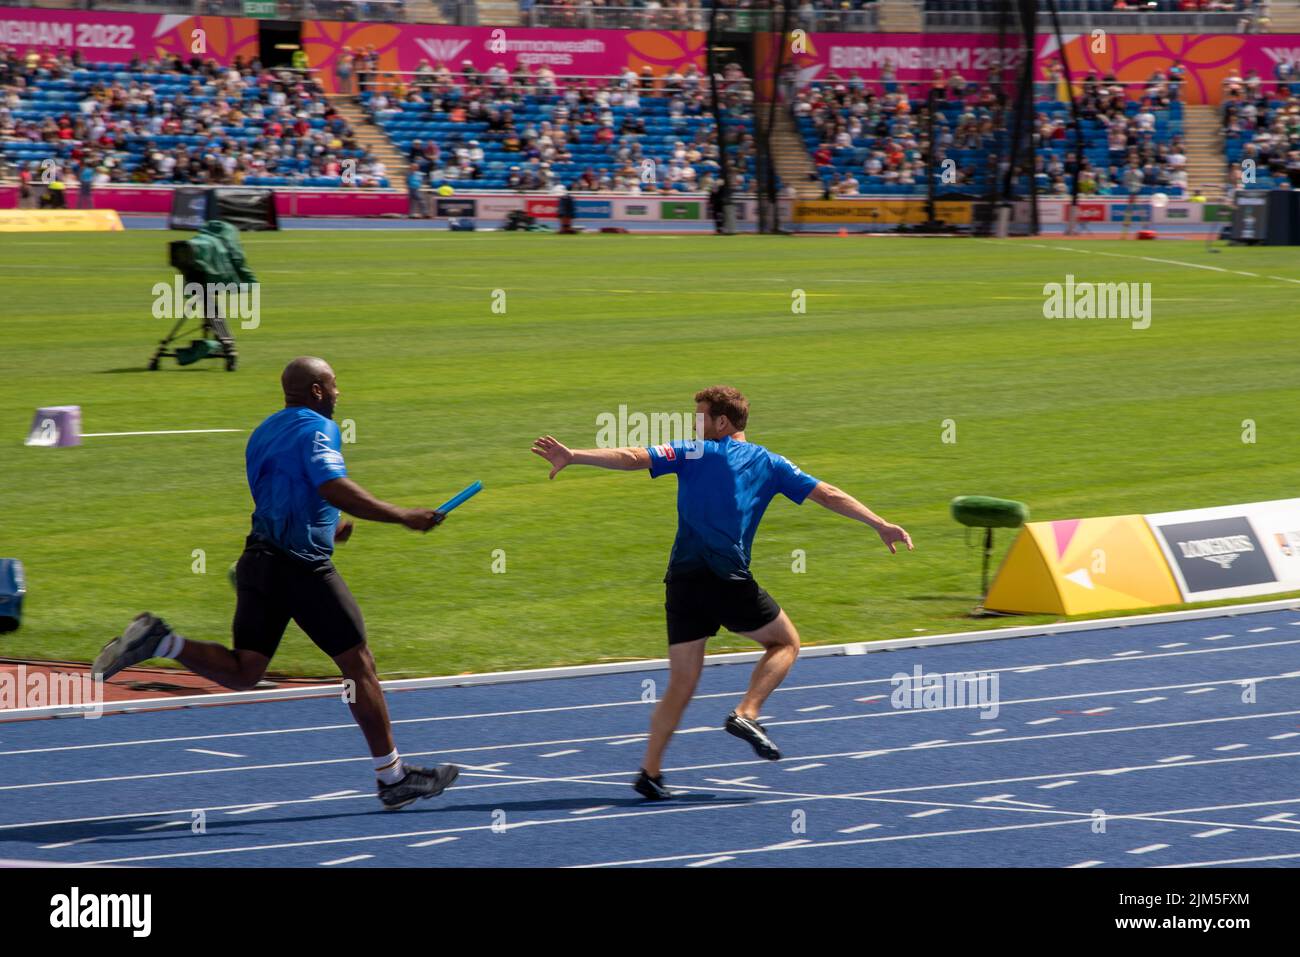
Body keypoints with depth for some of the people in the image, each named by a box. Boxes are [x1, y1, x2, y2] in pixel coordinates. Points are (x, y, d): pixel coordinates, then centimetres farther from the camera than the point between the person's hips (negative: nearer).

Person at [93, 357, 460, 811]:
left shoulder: (263, 433, 18)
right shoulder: (316, 428, -10)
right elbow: (332, 487, -26)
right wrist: (401, 516, -24)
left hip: (260, 556, 8)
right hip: (303, 566, -8)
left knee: (242, 672, 8)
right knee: (359, 664, 2)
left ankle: (160, 641, -13)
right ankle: (393, 777, 7)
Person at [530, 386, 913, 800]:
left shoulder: (692, 453, 8)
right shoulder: (769, 464, 11)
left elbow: (632, 457, -4)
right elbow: (828, 495, 11)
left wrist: (572, 456, -7)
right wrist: (881, 525, 16)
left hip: (682, 580, 2)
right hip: (729, 580, -2)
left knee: (681, 685, 7)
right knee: (786, 642, 19)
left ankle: (650, 771, 2)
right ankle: (746, 713, -2)